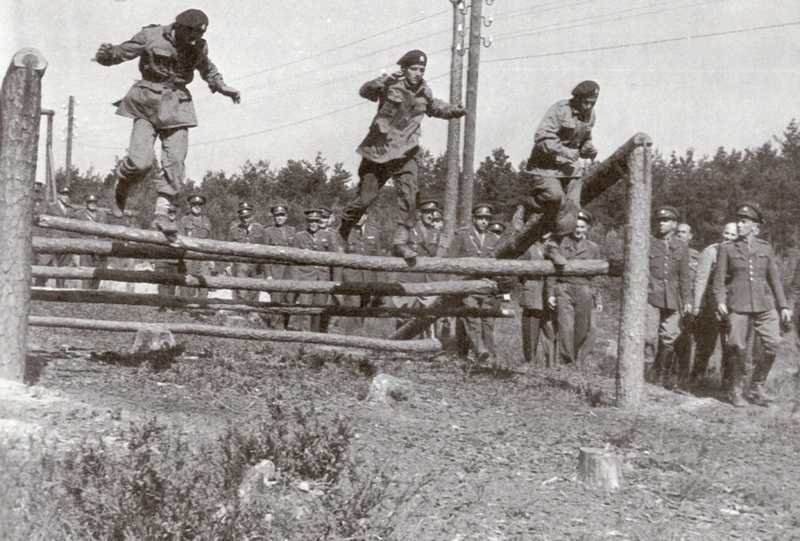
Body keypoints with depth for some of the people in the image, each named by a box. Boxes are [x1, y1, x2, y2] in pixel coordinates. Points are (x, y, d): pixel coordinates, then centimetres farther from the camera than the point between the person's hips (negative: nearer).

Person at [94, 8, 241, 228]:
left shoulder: (198, 48, 6)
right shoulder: (151, 36, -6)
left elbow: (207, 69, 28)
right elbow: (120, 53, -1)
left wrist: (223, 88, 21)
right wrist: (106, 54, -22)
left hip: (176, 106, 4)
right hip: (148, 103, -4)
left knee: (175, 160, -9)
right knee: (140, 160, -15)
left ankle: (161, 212, -1)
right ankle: (119, 190, 16)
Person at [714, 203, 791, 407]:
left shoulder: (765, 248, 13)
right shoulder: (727, 248, 7)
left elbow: (774, 278, 14)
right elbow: (719, 277, 3)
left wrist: (783, 306, 9)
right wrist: (720, 300, -13)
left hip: (764, 305, 2)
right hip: (738, 305, -2)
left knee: (773, 343, -8)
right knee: (738, 348, -4)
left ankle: (756, 387, 9)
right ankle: (737, 390, 15)